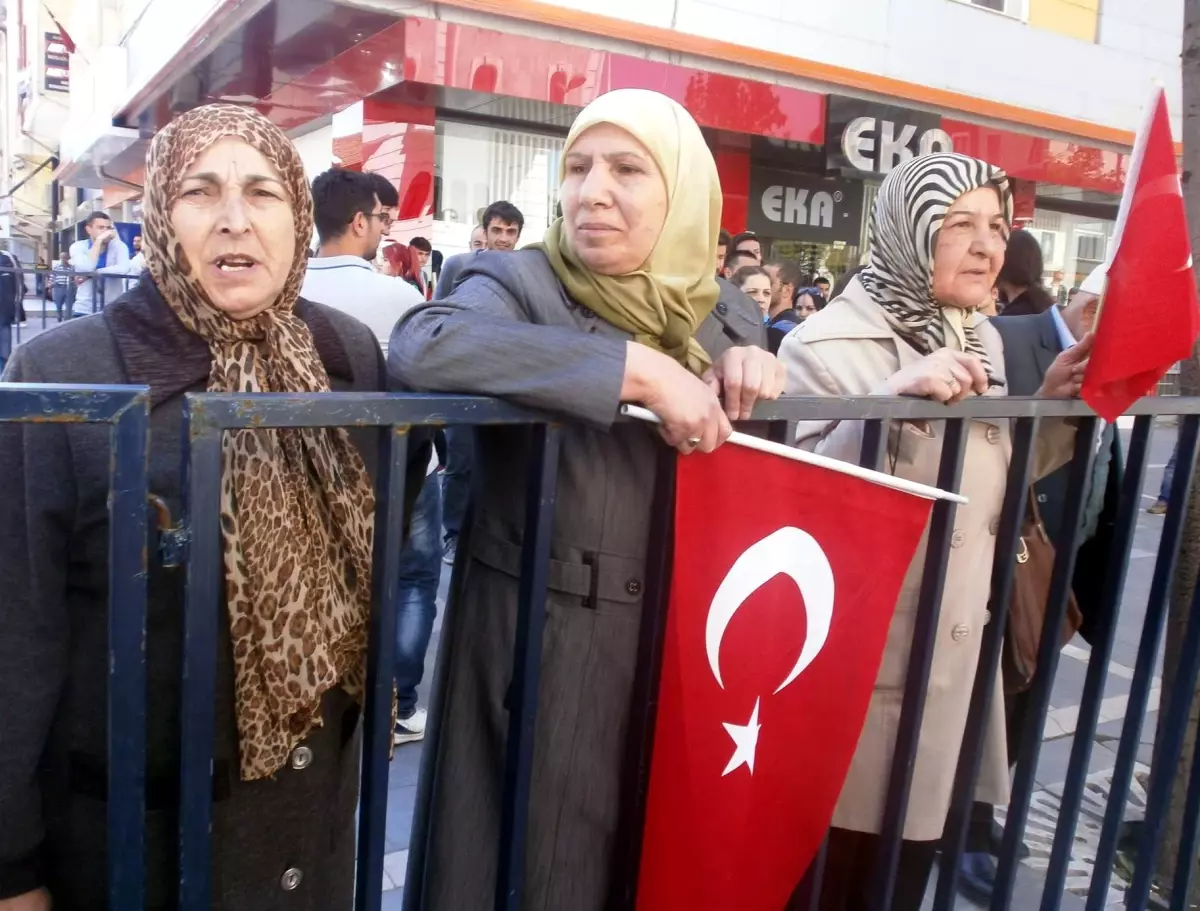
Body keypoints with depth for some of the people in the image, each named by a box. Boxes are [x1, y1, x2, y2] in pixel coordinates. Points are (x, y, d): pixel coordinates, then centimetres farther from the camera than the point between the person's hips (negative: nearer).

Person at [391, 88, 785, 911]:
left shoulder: (697, 305, 5)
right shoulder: (519, 283, -13)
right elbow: (421, 346, -32)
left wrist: (750, 364, -4)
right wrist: (639, 370, -31)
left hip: (663, 634, 6)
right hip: (532, 631, -6)